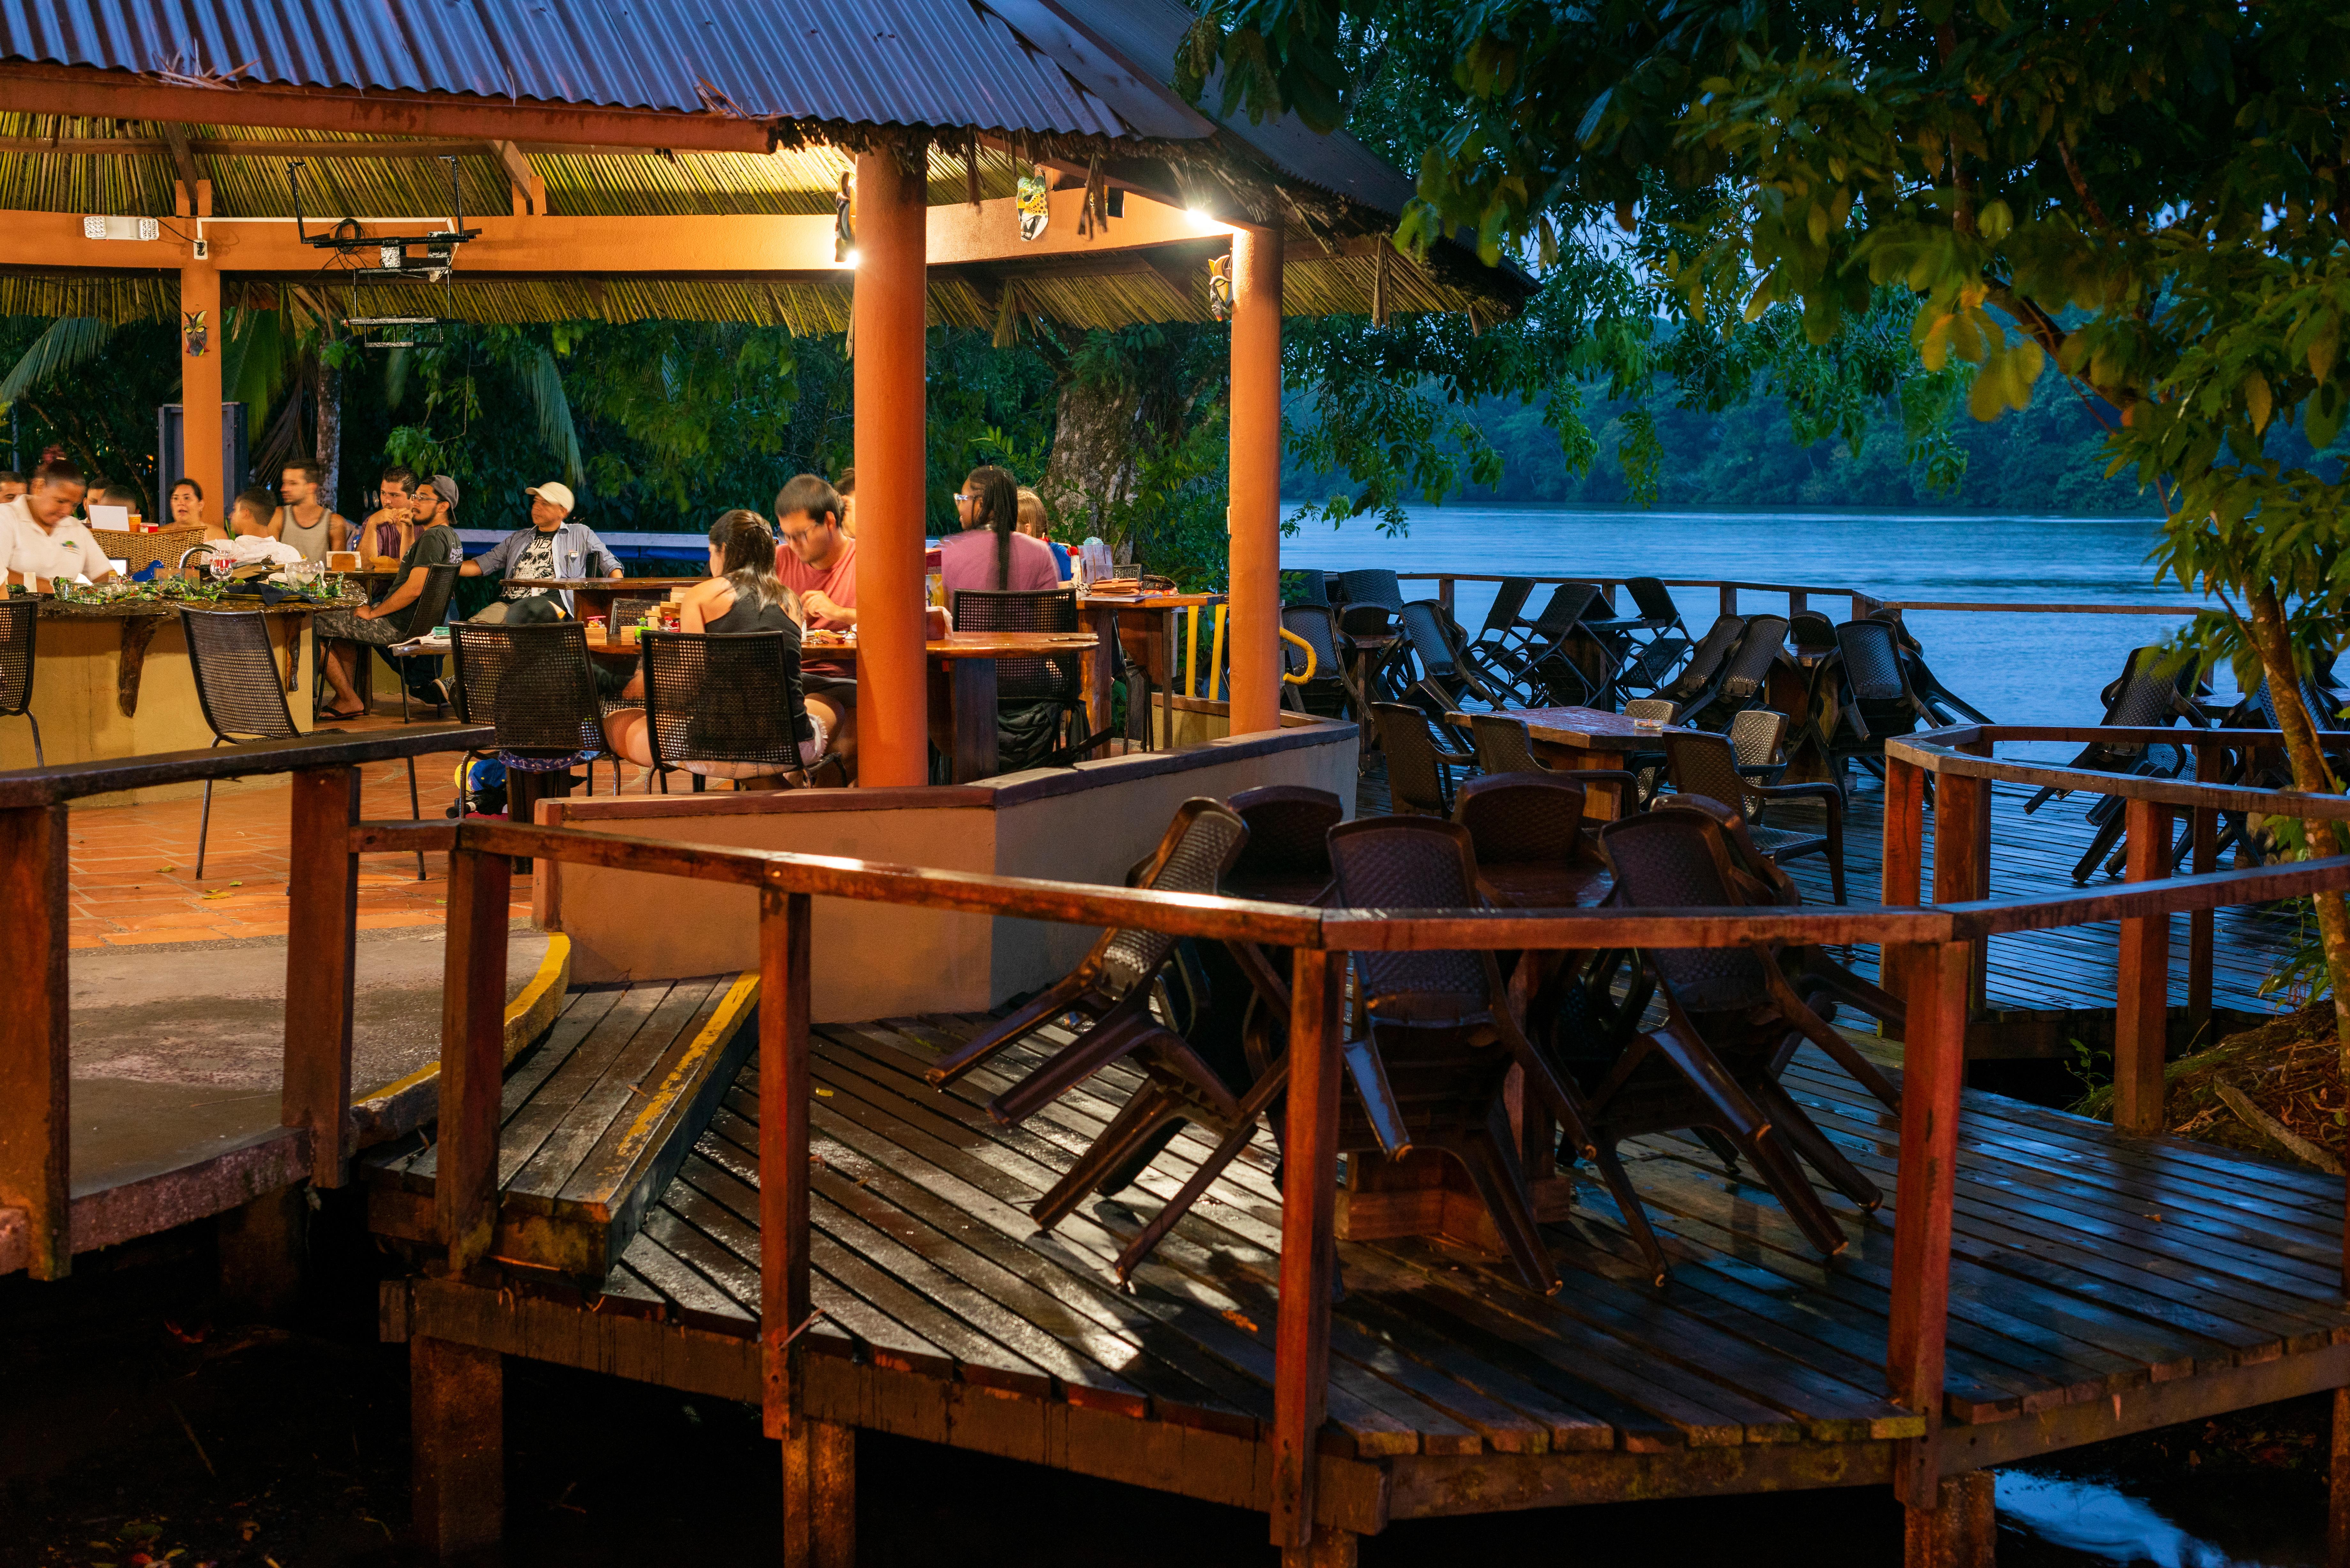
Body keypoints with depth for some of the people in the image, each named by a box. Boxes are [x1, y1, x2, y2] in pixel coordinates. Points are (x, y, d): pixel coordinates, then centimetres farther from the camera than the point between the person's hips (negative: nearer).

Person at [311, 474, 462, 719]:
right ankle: (345, 698, 21)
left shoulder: (433, 538, -19)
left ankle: (350, 701, 1)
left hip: (400, 626, -11)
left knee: (315, 627, -5)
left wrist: (373, 613, -16)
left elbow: (414, 589, -25)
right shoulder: (451, 537, 14)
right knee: (341, 622, 29)